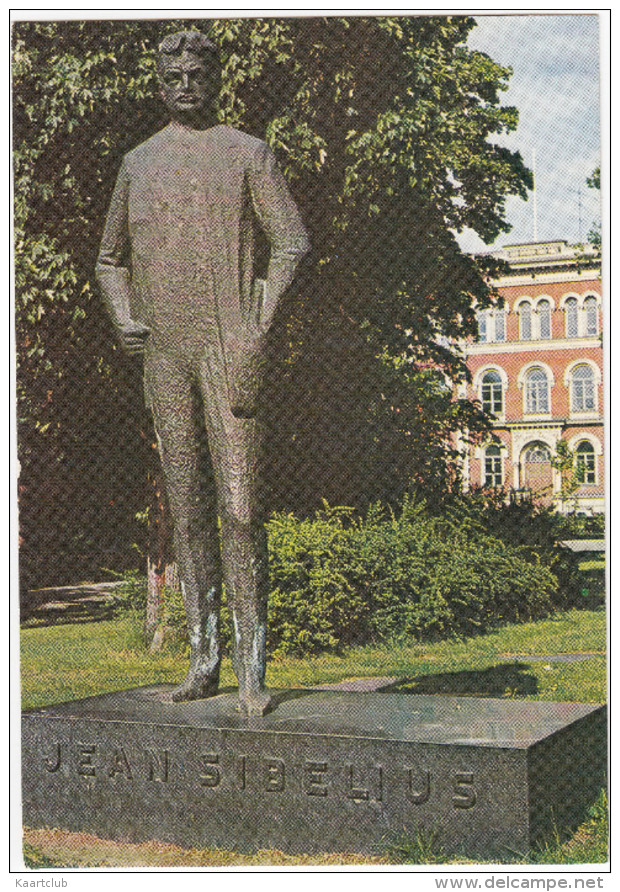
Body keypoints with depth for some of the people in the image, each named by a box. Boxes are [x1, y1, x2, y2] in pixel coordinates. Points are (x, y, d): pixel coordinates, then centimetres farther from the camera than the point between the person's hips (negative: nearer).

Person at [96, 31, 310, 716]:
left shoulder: (247, 154, 6)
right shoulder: (137, 163, 17)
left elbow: (291, 243, 1)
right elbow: (111, 259, 25)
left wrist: (258, 331, -10)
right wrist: (123, 319, 5)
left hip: (228, 350, -4)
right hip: (162, 352, 4)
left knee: (240, 507, -9)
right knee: (186, 507, 6)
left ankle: (251, 669, -3)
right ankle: (203, 658, 14)